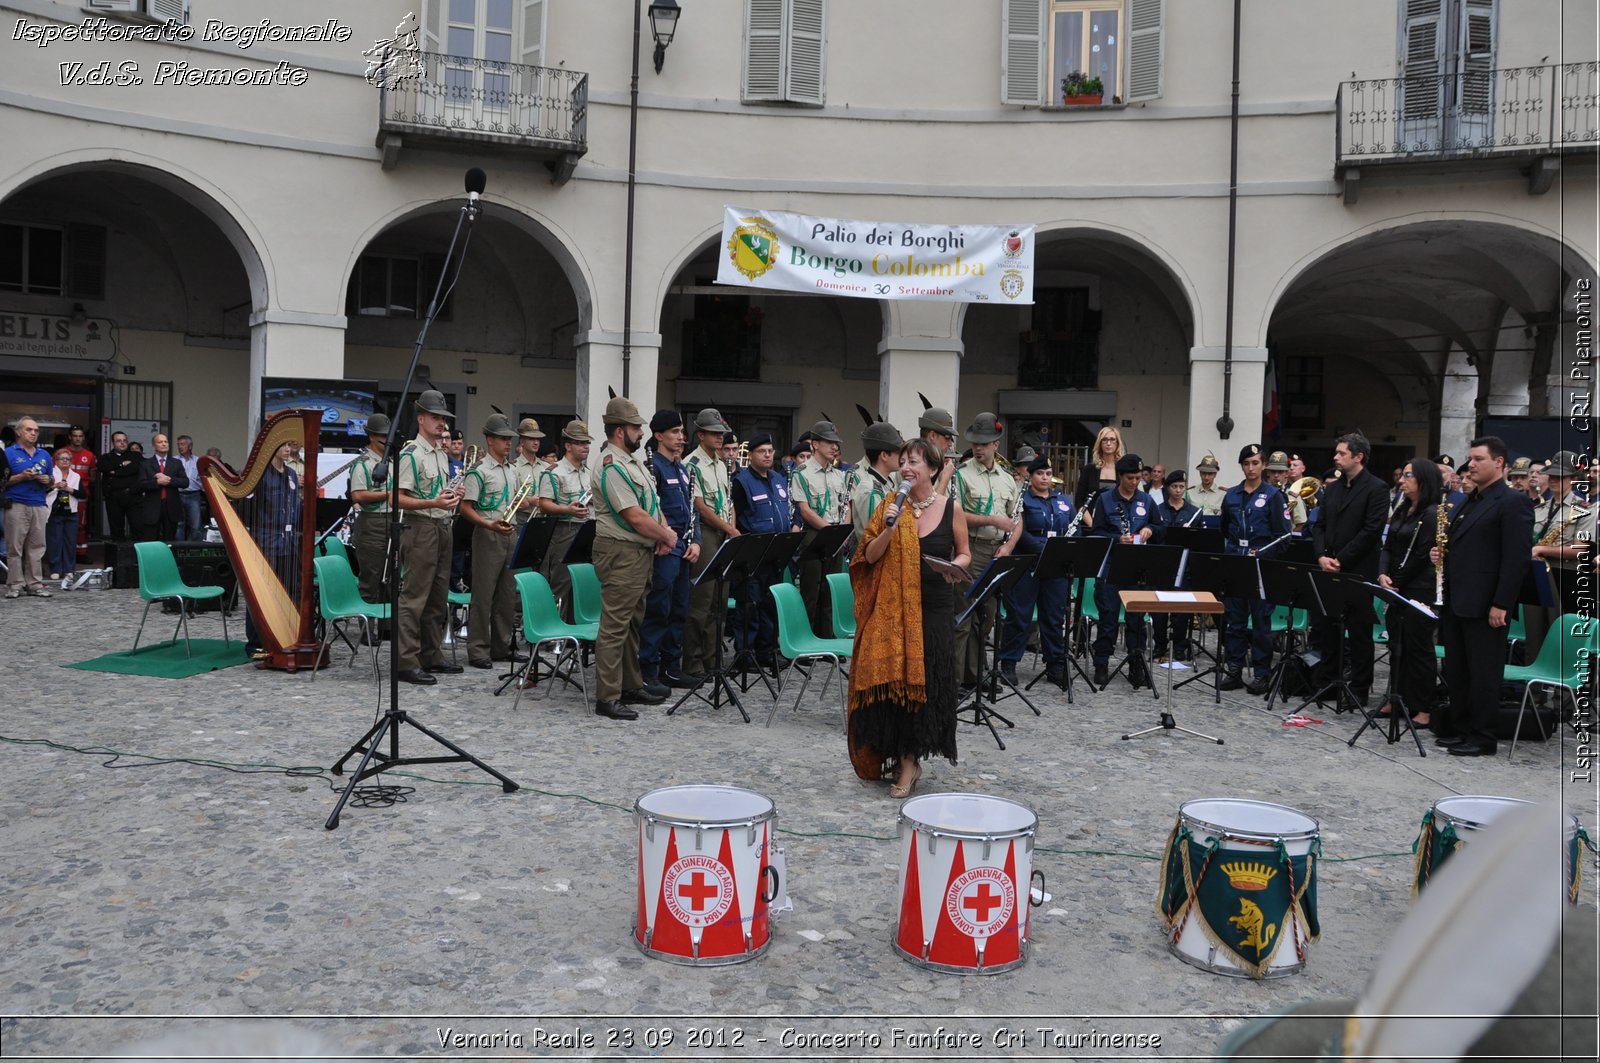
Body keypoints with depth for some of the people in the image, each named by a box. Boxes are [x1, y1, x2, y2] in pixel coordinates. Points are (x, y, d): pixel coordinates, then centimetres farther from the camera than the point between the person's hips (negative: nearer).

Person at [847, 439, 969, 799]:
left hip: (934, 607, -1)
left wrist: (955, 565, -11)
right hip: (893, 606, 1)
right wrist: (889, 528, -16)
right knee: (892, 679, 1)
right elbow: (870, 557, 0)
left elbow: (964, 553, 10)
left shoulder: (951, 508, 0)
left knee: (925, 681, 0)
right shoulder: (891, 505, 3)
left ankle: (908, 759, 13)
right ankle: (906, 759, 17)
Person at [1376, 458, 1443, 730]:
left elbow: (1421, 555, -14)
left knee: (1418, 647, -2)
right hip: (1396, 588, 8)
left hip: (1419, 589, -8)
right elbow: (1388, 547, 10)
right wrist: (1383, 575, -6)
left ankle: (1424, 707, 5)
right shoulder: (1402, 510, 14)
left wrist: (1397, 581, -9)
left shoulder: (1432, 513, -11)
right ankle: (1397, 698, 21)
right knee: (1397, 644, 12)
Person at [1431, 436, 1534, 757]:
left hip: (1484, 604, -8)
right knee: (1456, 670, 13)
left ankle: (1482, 739, 9)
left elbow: (1517, 558, -15)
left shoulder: (1514, 503, -9)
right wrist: (1439, 553, 4)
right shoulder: (1470, 501, 18)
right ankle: (1458, 729, 22)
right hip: (1455, 600, 8)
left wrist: (1501, 605, -19)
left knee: (1483, 673, 0)